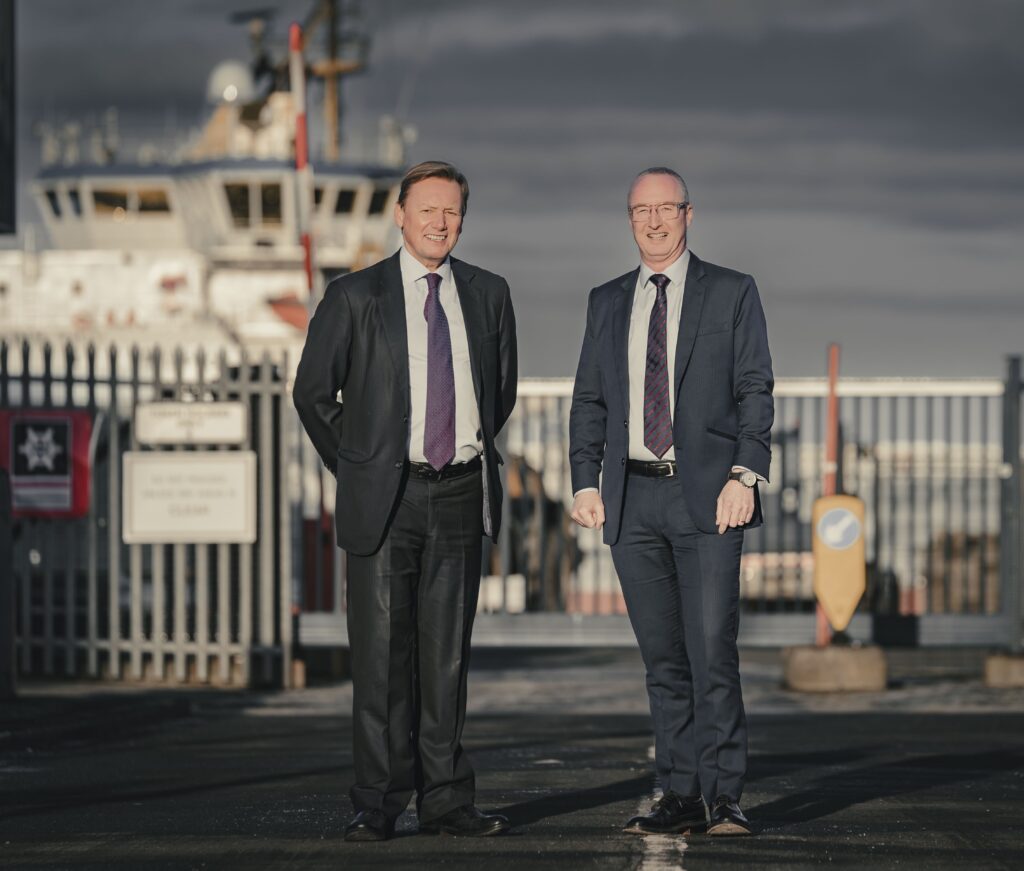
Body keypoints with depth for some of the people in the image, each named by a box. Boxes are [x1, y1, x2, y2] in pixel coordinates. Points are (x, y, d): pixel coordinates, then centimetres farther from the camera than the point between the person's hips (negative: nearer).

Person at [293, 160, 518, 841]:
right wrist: (355, 469, 6)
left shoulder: (488, 294, 9)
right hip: (385, 498, -3)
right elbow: (313, 392, 5)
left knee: (447, 651, 6)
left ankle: (445, 799, 10)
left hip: (461, 492, 3)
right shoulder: (355, 297, 0)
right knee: (382, 652, -3)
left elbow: (503, 389, 21)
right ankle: (379, 804, 2)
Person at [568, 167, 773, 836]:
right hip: (633, 499, 4)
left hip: (706, 497, -4)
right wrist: (586, 481, 3)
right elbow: (589, 399, 15)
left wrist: (744, 477, -11)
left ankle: (724, 799, -5)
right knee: (663, 657, 5)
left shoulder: (732, 293, 5)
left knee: (712, 652, -9)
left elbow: (755, 392, 0)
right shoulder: (608, 302, 16)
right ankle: (681, 796, 9)